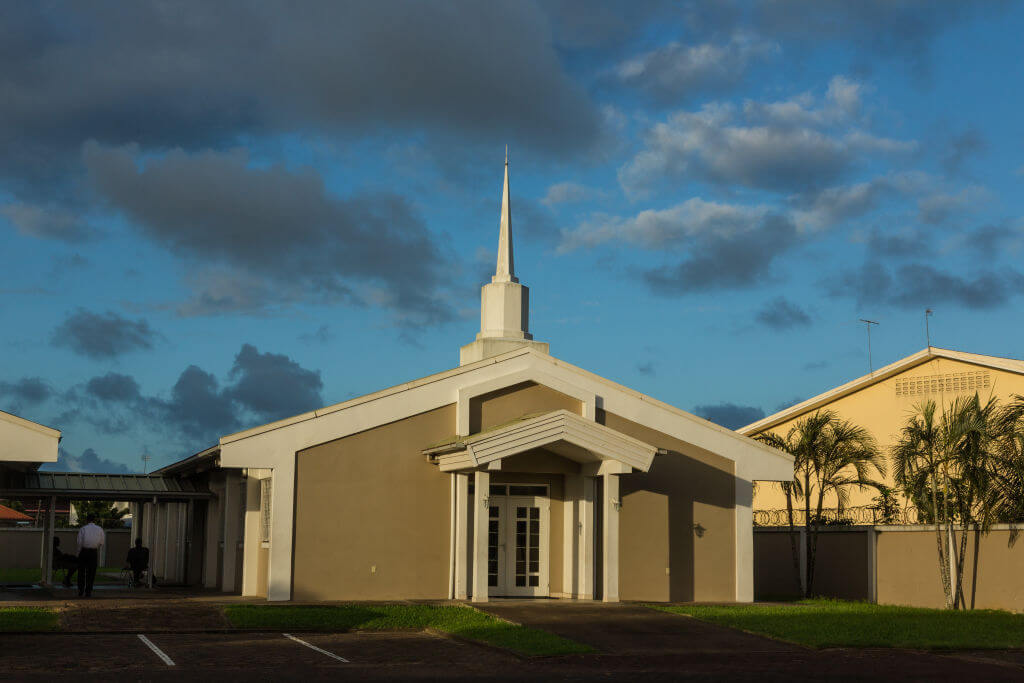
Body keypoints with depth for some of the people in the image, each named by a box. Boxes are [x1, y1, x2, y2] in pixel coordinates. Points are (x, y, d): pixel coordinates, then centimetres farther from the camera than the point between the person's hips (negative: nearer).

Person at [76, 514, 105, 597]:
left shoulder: (83, 529, 0)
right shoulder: (99, 529, 6)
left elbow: (79, 542, -4)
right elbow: (101, 543, 3)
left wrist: (79, 552, 6)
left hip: (84, 551, -1)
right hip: (94, 552, 1)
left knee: (81, 572, 9)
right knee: (91, 572, 5)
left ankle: (80, 591, 7)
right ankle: (88, 592, 3)